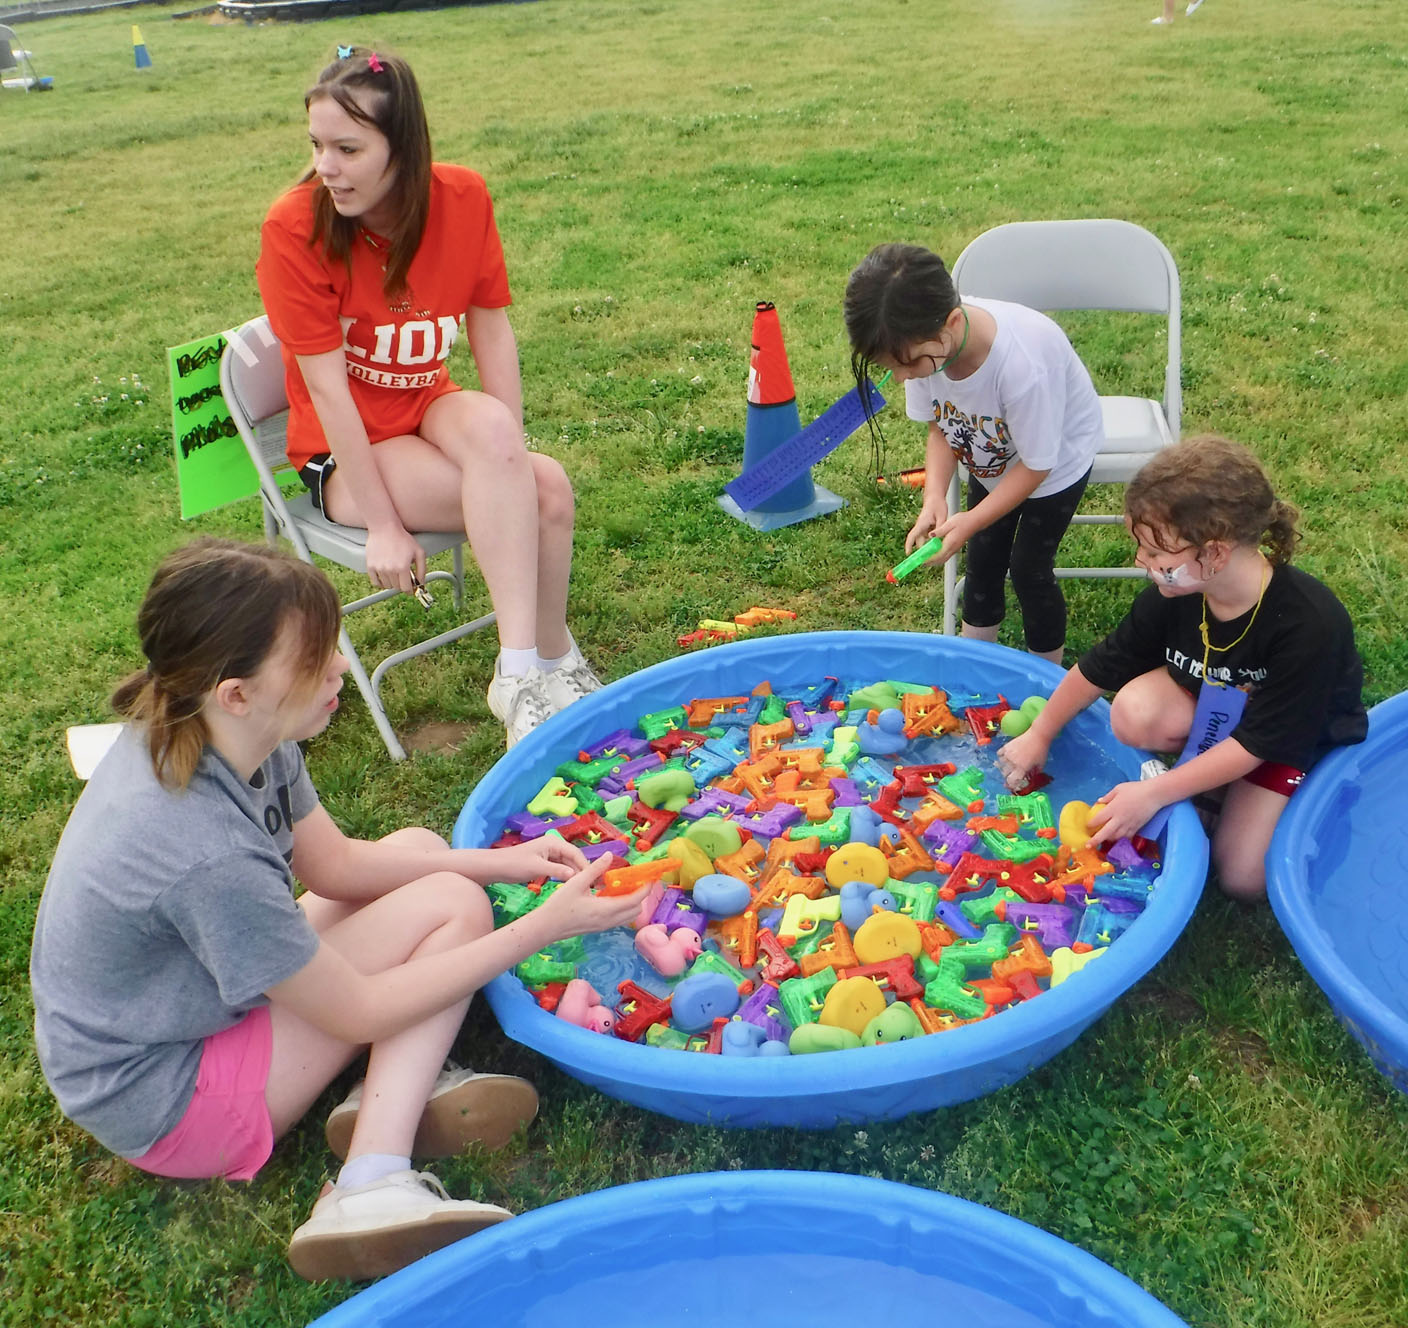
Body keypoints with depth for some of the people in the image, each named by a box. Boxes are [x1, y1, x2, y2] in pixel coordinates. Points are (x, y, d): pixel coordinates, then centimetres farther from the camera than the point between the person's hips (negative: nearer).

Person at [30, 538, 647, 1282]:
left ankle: (390, 1093, -7)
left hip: (195, 1000, 9)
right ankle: (374, 1185, -18)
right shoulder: (208, 855, -36)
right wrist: (542, 928, -21)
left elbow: (336, 864, 3)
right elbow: (358, 1012, -24)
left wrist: (499, 863, -6)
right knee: (451, 907, -14)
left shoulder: (233, 738, -12)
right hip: (159, 1103, -8)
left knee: (420, 851, 6)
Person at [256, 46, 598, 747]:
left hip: (429, 409, 4)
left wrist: (512, 453, -15)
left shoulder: (462, 197, -8)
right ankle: (543, 663, -16)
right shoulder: (294, 226, -19)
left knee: (542, 484, -29)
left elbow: (491, 327, -5)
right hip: (343, 454, -4)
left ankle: (525, 671, -14)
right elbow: (327, 385, -20)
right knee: (543, 492, -27)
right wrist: (384, 524, -22)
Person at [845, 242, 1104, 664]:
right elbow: (940, 426, -11)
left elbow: (1036, 464, -29)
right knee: (983, 559, 13)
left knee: (1029, 567, 0)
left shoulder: (1023, 364, -45)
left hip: (1057, 458, -5)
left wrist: (972, 520, -34)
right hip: (991, 459, 5)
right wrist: (935, 497, -27)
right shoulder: (921, 342, -28)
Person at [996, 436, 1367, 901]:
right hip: (1211, 702, 4)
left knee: (1243, 877, -15)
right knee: (1134, 714, -29)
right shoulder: (1171, 596, -22)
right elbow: (1100, 667, -6)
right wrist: (1040, 736, 3)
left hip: (1300, 735, -4)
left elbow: (1257, 743, -29)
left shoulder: (1309, 623, -36)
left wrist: (1152, 794, -29)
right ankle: (1212, 772, -2)